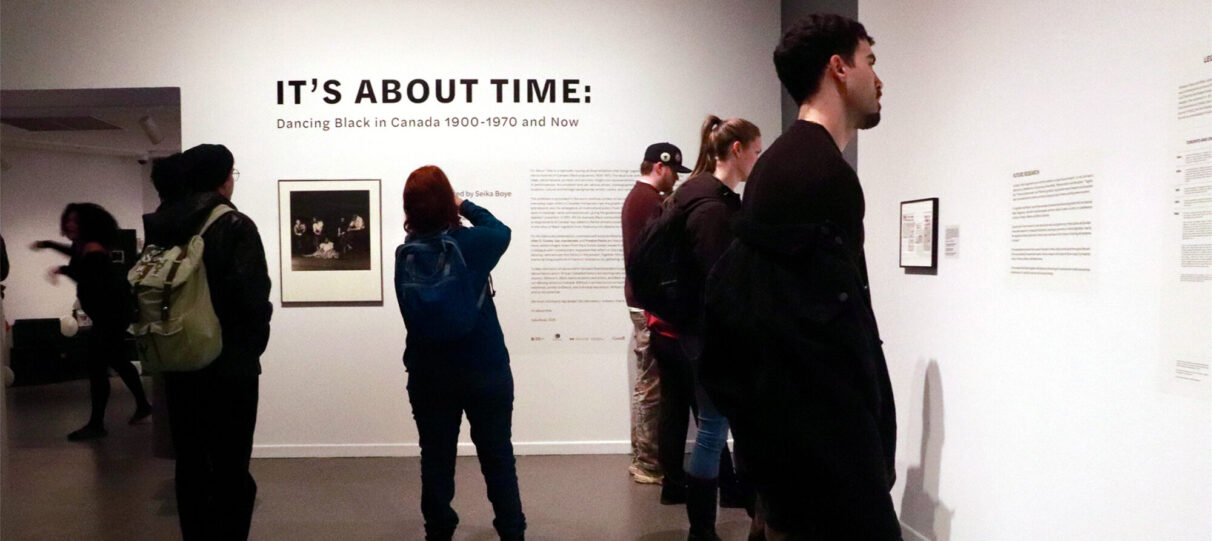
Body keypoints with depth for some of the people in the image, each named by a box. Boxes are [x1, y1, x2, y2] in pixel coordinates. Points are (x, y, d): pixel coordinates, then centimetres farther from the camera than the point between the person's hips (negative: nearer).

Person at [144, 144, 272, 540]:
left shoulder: (161, 226, 7)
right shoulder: (235, 226, -13)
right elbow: (254, 296, -19)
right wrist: (254, 343, -3)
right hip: (230, 364, -6)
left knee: (190, 463, 16)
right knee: (230, 469, 2)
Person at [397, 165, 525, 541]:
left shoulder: (405, 255, -4)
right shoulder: (473, 243, -12)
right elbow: (502, 230, 8)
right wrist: (464, 206, 12)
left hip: (428, 372, 2)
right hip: (485, 368, -2)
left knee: (436, 458, 12)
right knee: (497, 457, 9)